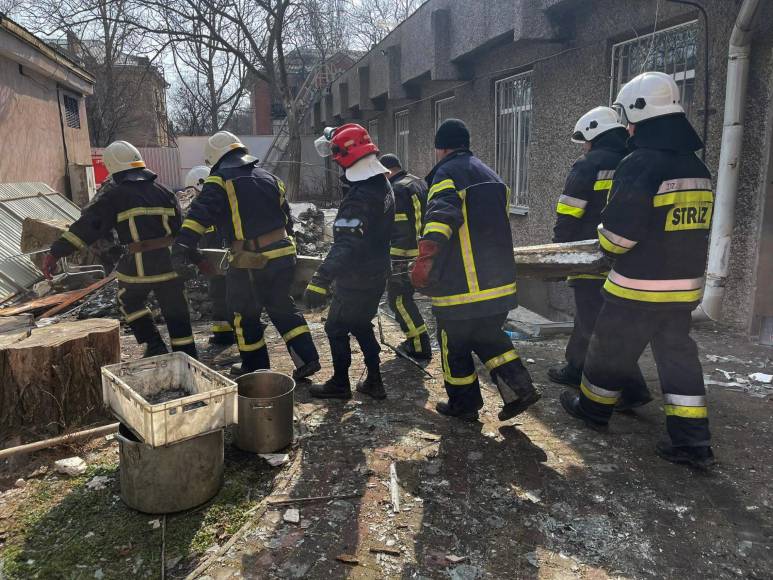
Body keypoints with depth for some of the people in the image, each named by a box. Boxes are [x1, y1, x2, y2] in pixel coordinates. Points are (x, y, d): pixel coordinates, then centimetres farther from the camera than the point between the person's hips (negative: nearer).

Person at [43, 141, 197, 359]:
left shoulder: (115, 196, -4)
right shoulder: (162, 190, 10)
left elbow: (88, 225, -10)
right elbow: (179, 226, 13)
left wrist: (57, 252, -9)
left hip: (140, 264, -3)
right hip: (170, 261, 4)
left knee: (130, 303, 22)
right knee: (175, 309, 12)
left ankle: (155, 346, 16)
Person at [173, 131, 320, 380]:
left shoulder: (220, 180, -3)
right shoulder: (268, 177, 16)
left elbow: (200, 212, -17)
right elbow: (287, 217, 20)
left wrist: (184, 245, -21)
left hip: (250, 260, -5)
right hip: (283, 252, 6)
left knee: (245, 314, 13)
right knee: (283, 307, 19)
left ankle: (256, 368, 24)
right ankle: (306, 359, 14)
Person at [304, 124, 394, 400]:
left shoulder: (359, 197, -26)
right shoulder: (382, 184, 3)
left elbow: (346, 244, -35)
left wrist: (321, 279, -39)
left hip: (357, 280, -9)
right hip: (377, 274, 9)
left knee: (336, 328, 8)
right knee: (361, 326, 21)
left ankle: (340, 384, 22)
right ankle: (374, 382, 27)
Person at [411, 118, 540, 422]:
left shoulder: (446, 174, -9)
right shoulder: (490, 175, 15)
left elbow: (441, 217, -30)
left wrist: (425, 258, -40)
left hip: (459, 284, -7)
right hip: (498, 280, 8)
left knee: (455, 345, 9)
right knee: (487, 335, 22)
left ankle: (463, 404, 21)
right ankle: (519, 387, 12)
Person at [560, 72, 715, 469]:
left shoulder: (639, 164, -19)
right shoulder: (697, 168, 8)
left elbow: (617, 233, -20)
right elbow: (691, 229, 15)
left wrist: (607, 244, 2)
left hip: (638, 287, -7)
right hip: (685, 286, 7)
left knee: (611, 349, 12)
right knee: (678, 356, 13)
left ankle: (593, 408, 32)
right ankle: (692, 441, 14)